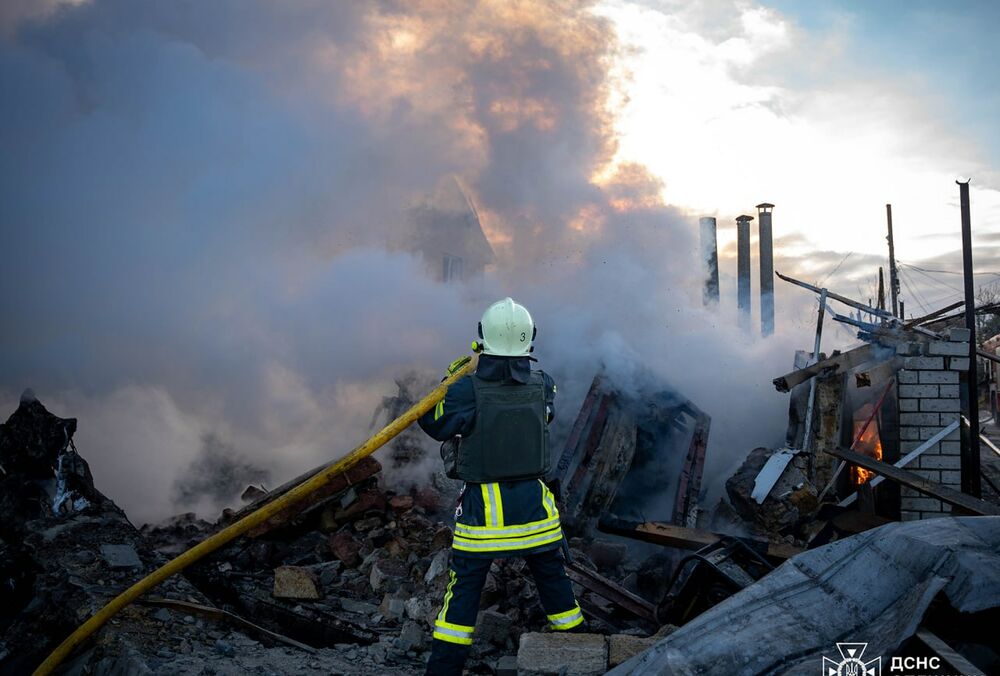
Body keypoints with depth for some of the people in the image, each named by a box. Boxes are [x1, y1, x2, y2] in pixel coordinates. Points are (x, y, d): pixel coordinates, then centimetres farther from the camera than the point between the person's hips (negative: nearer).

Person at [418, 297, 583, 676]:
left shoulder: (468, 390, -16)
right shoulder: (543, 387, -6)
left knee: (465, 586, 7)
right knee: (552, 577, 19)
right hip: (533, 502, 3)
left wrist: (446, 381, 6)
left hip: (482, 506, -2)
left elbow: (433, 424, -3)